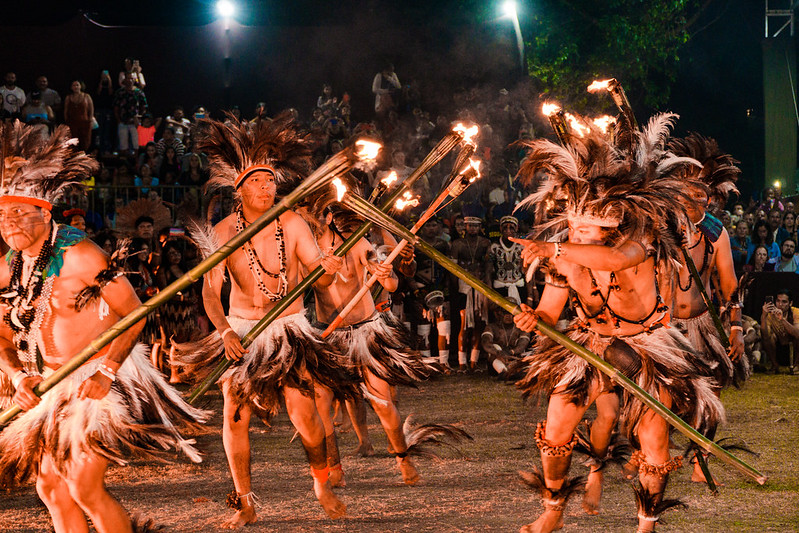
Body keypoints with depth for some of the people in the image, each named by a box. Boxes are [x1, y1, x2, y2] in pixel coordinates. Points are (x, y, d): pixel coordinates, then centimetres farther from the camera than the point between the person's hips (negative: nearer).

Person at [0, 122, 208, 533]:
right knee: (50, 488, 7)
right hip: (52, 385, 7)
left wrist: (106, 373, -22)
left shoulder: (78, 256, -18)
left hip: (100, 379, -7)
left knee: (84, 488, -13)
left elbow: (135, 312, -16)